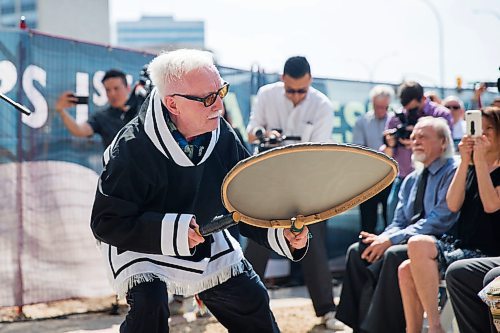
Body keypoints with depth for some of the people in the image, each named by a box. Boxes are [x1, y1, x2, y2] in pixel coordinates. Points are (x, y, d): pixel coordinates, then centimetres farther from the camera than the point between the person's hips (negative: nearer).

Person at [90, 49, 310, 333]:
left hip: (206, 240, 6)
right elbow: (107, 223, -28)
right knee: (149, 302, -31)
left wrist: (283, 233, -27)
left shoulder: (223, 137, -14)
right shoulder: (132, 149, -30)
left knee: (253, 299, 9)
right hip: (140, 244, -6)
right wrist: (172, 233, -38)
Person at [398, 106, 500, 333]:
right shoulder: (472, 168, 16)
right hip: (459, 244, 7)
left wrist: (480, 161, -15)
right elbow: (453, 205, 4)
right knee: (406, 270, -15)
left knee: (418, 245, -28)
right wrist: (465, 162, -3)